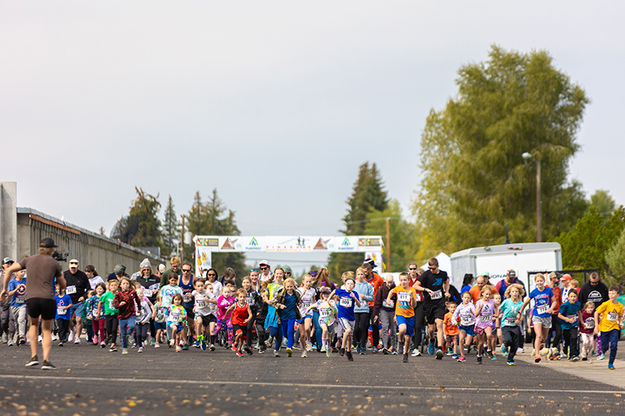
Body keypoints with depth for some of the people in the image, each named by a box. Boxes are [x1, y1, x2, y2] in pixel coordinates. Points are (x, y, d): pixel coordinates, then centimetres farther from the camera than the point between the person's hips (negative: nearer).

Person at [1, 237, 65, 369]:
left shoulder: (29, 260, 14)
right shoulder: (54, 263, 9)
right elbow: (63, 286, 16)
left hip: (31, 299, 2)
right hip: (48, 299, -2)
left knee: (34, 324, 28)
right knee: (46, 330, 14)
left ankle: (34, 356, 16)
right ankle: (46, 361, -1)